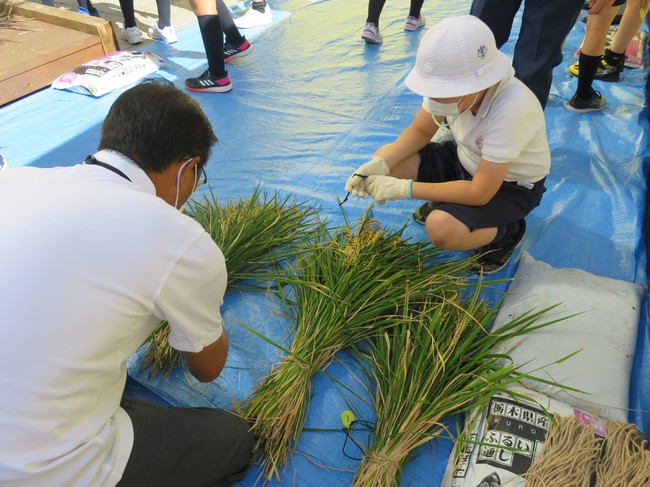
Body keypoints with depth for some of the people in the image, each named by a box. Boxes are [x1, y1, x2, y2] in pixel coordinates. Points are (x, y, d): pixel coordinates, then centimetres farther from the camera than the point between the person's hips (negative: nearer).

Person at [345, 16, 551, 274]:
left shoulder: (510, 108, -37)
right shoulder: (454, 85, -21)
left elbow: (479, 192, -33)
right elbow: (420, 131, -5)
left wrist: (404, 189, -32)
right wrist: (381, 164, -23)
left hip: (512, 185, -6)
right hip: (465, 160, 6)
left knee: (441, 228, -32)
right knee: (386, 158, -11)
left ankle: (506, 231, 0)